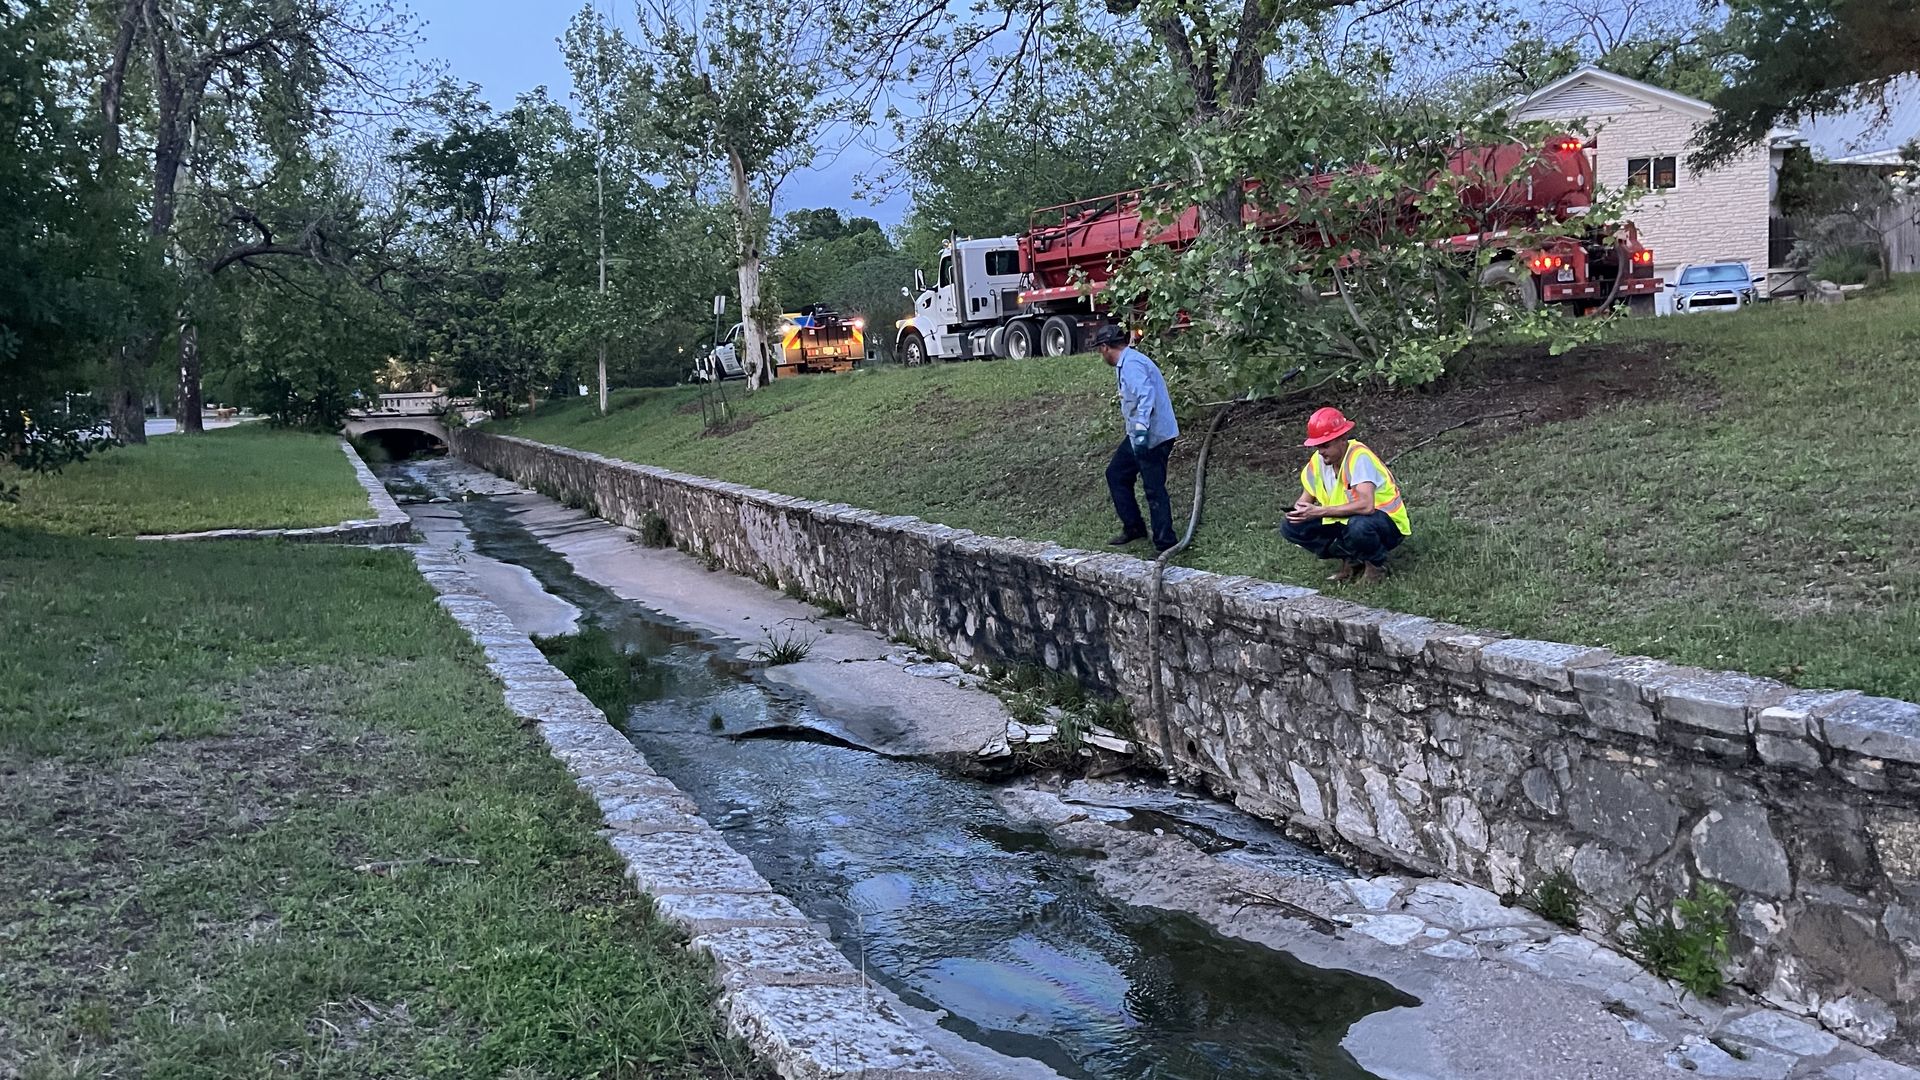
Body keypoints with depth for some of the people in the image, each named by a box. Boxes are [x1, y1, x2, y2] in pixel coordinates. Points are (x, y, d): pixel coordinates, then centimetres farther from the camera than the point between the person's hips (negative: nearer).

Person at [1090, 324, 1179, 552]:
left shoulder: (1131, 364, -18)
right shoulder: (1128, 361, 15)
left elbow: (1146, 395, -31)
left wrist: (1140, 429, -37)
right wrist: (1130, 419, 41)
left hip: (1152, 436, -11)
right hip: (1139, 434, 11)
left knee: (1154, 489, -6)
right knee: (1116, 474, 18)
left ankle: (1166, 545, -1)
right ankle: (1133, 528, 25)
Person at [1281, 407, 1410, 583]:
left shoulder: (1359, 456, -27)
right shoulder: (1319, 459, -7)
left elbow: (1366, 506, -39)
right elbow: (1305, 499, 5)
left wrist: (1319, 511, -36)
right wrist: (1300, 509, -21)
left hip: (1388, 524, -7)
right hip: (1345, 521, 7)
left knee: (1359, 526, -41)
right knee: (1291, 527, -9)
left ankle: (1376, 564, -8)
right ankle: (1350, 560, 2)